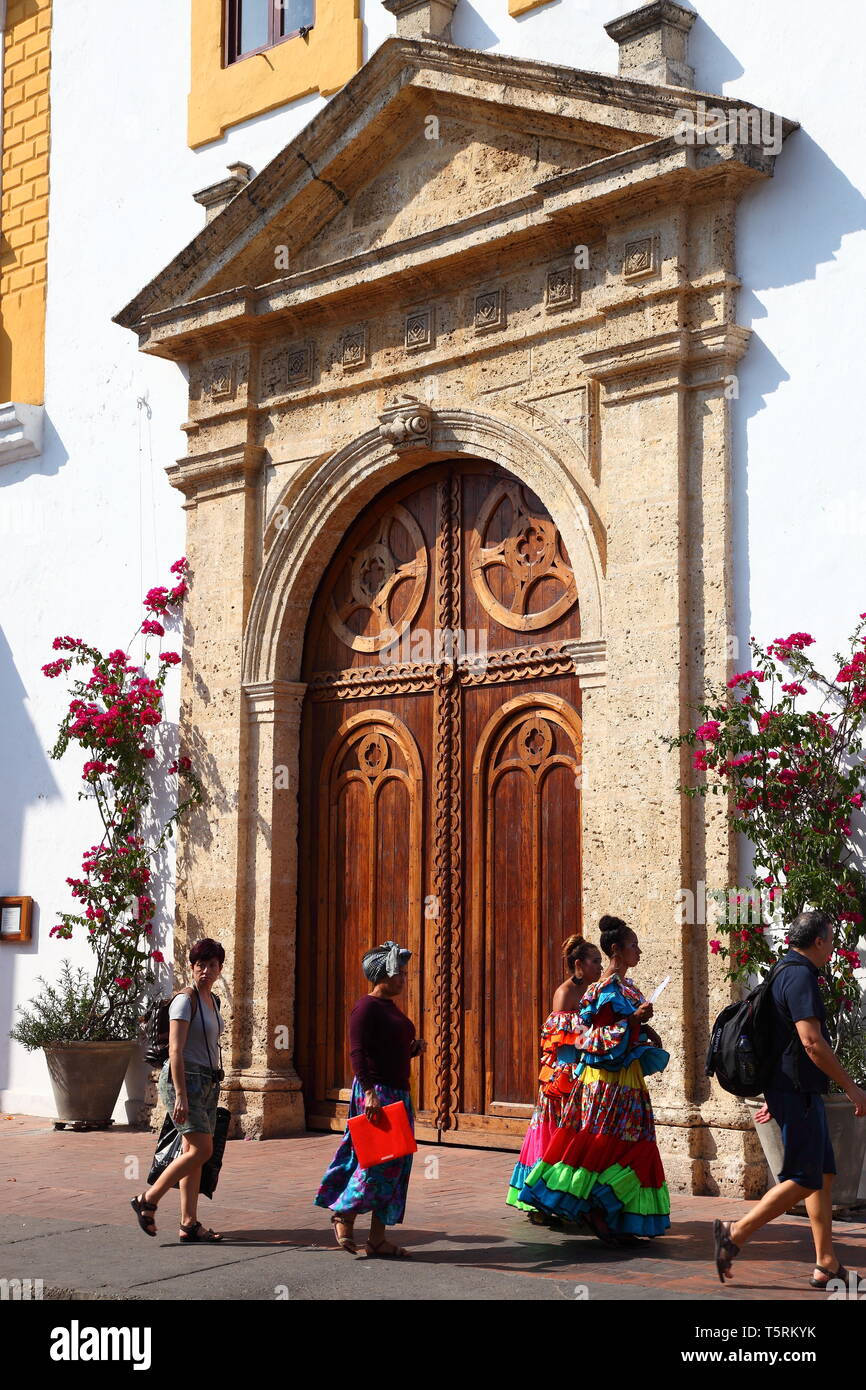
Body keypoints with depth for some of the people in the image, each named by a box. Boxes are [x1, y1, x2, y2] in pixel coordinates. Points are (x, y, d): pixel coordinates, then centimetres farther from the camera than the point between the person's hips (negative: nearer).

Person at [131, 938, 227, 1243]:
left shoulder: (213, 1001, 14)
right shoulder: (185, 1000, -12)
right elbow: (175, 1051, -18)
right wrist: (181, 1095, -23)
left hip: (207, 1083, 8)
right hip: (184, 1079, -8)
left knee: (194, 1152, 6)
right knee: (201, 1149, -13)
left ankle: (189, 1225, 8)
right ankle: (148, 1201, -2)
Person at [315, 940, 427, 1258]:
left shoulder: (391, 1008, 17)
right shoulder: (366, 1007, -11)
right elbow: (358, 1053, -19)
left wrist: (414, 1049, 7)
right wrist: (369, 1090, -26)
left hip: (398, 1094, 10)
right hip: (374, 1093, -9)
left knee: (396, 1165, 7)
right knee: (377, 1160, -10)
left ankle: (377, 1239, 11)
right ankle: (343, 1213, 10)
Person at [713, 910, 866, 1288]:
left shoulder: (785, 974, 17)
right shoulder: (800, 977, -15)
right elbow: (812, 1042, -23)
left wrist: (774, 1098, 27)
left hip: (793, 1091, 10)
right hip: (799, 1092, -10)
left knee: (823, 1175, 11)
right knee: (804, 1180, -6)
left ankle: (826, 1264, 13)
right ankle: (735, 1233, -3)